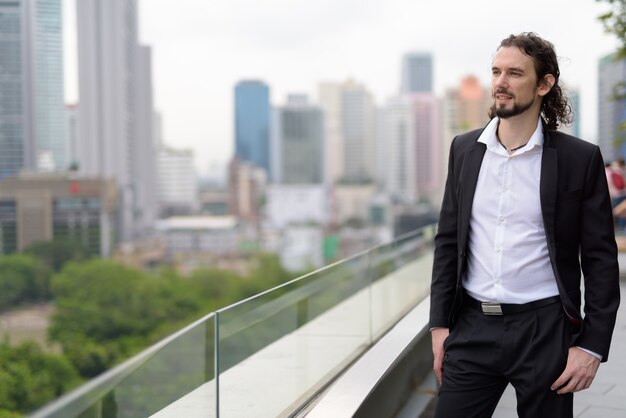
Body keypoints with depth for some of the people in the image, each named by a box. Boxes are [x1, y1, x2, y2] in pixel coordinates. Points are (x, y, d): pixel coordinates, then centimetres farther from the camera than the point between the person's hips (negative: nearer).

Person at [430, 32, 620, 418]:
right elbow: (449, 241, 9)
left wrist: (592, 345, -7)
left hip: (544, 329, -2)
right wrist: (440, 323, 5)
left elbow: (600, 260, -3)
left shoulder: (580, 158, -4)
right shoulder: (465, 149, 6)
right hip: (473, 328, 3)